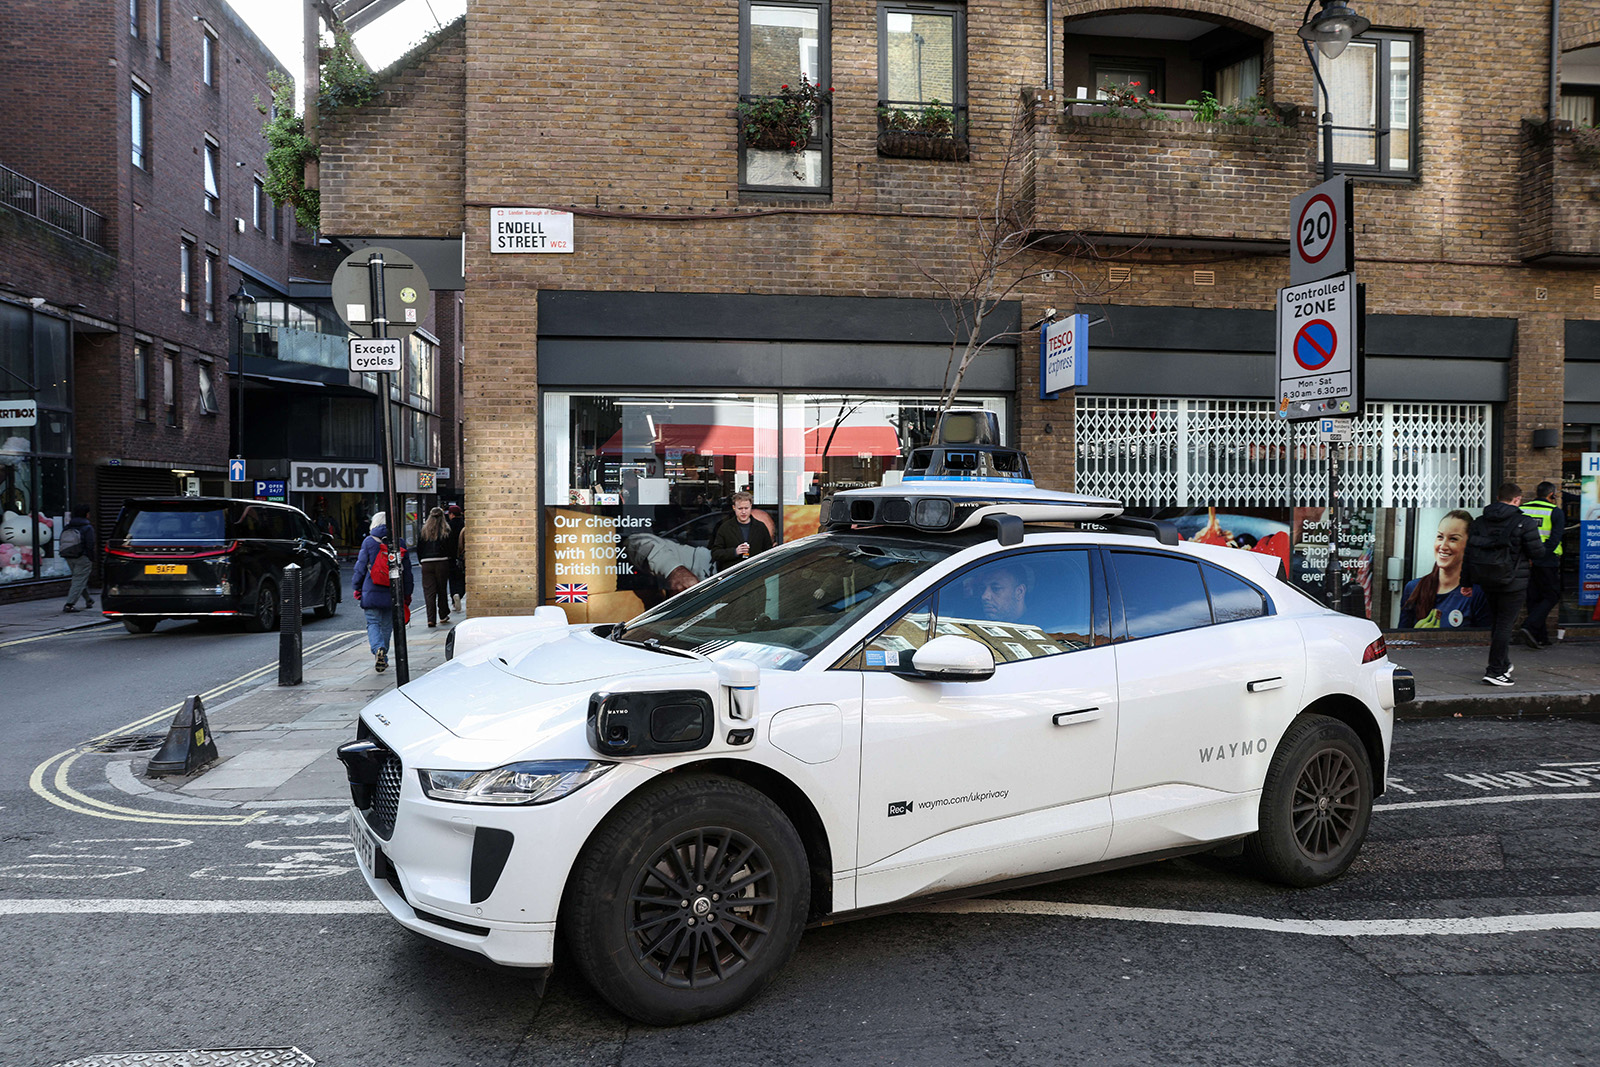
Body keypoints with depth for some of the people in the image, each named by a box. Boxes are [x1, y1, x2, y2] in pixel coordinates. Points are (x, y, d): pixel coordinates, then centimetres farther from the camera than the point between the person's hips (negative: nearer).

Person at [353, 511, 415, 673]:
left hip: (372, 591, -2)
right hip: (392, 593, 2)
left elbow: (361, 566, -2)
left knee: (373, 623, 3)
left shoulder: (369, 541, -3)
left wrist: (357, 588, 10)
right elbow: (407, 570, 8)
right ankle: (383, 659, 18)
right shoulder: (400, 542, 4)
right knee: (387, 625, 13)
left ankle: (378, 648, -23)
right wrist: (407, 593, 15)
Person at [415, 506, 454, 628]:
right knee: (442, 590, 14)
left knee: (429, 591, 0)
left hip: (426, 563, 1)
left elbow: (419, 548, 8)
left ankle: (431, 619, -10)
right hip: (442, 562, -1)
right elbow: (452, 548, 0)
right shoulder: (447, 531, -2)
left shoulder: (424, 530, 4)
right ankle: (443, 615, 24)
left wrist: (421, 561, 17)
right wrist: (450, 558, 15)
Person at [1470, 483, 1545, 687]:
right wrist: (1542, 544, 15)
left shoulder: (1479, 522, 4)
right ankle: (1495, 671, -6)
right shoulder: (1524, 523, -12)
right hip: (1514, 583, -6)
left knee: (1496, 623, 19)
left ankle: (1503, 664, 33)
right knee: (1505, 624, -3)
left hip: (1488, 582, 6)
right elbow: (1537, 553, -9)